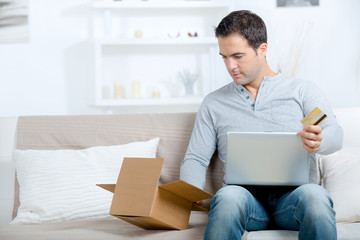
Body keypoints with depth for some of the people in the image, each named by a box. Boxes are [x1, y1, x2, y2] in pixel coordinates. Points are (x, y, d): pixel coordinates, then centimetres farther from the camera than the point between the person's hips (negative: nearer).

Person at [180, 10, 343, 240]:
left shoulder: (302, 90, 15)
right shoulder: (214, 103, 21)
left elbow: (335, 133, 1)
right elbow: (195, 159, 18)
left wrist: (318, 141, -25)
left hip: (293, 195, -1)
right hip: (246, 197, 1)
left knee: (315, 195, -37)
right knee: (229, 196, -36)